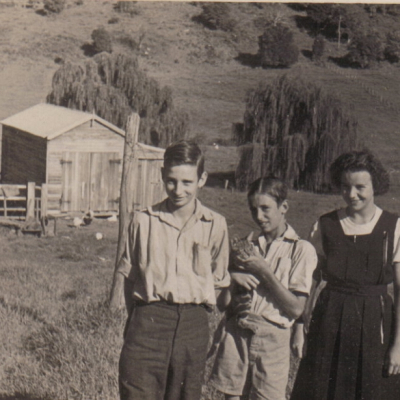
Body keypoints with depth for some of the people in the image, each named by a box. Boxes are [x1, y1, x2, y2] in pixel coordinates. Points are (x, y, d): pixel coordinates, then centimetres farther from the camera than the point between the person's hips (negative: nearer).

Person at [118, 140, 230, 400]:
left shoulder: (216, 225, 3)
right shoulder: (144, 221, 3)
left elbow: (219, 281, 12)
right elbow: (130, 276, 10)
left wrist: (196, 313, 5)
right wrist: (136, 319, 4)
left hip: (193, 324, 1)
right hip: (148, 320, -1)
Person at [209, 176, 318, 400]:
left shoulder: (302, 250, -3)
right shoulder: (247, 246, 12)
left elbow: (296, 308, -10)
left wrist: (263, 271, -12)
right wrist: (233, 277, -6)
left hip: (272, 339, -4)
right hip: (236, 335, 4)